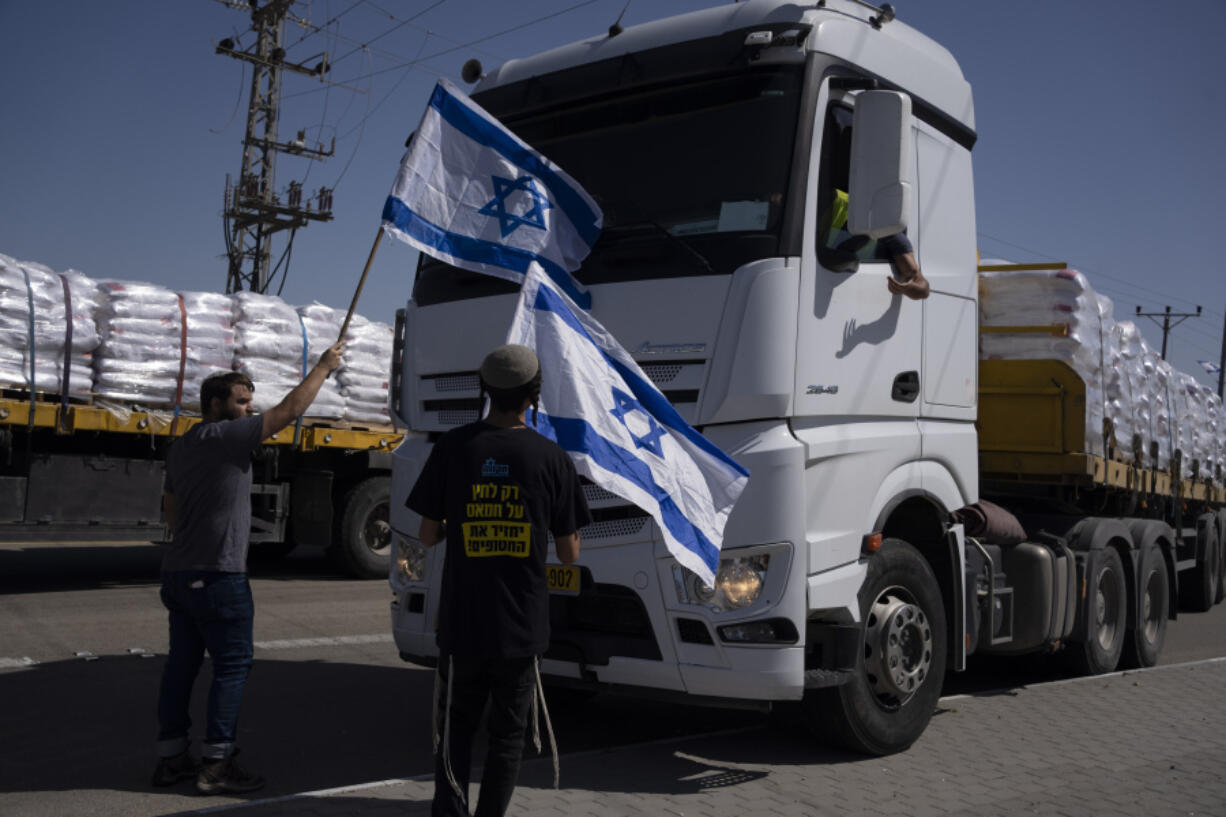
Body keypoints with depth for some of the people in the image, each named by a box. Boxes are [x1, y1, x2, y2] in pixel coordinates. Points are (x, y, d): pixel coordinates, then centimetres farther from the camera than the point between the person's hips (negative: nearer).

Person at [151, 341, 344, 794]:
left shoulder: (181, 446, 15)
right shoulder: (225, 436, -13)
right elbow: (288, 411, -15)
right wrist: (323, 368, -7)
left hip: (178, 572, 9)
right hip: (217, 577, -9)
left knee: (182, 662, 14)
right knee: (232, 664, -2)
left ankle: (170, 757, 20)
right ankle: (217, 764, 1)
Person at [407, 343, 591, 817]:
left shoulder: (453, 448, -5)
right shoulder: (552, 458, -6)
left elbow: (428, 536, 0)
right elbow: (569, 554, -1)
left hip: (461, 622, 1)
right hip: (523, 626, 0)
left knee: (455, 732, 13)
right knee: (508, 734, 13)